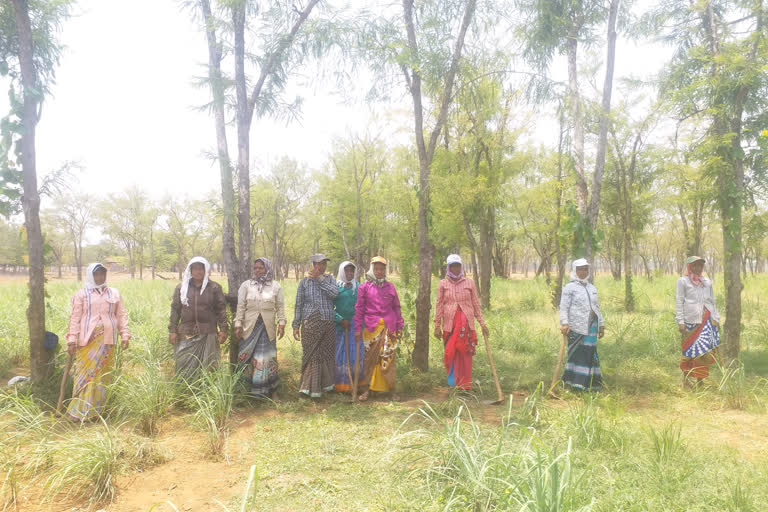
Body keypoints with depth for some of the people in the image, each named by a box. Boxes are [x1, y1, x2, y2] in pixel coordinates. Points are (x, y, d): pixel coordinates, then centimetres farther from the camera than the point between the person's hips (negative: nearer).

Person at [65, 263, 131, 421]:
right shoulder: (81, 294, 6)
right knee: (85, 374, -4)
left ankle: (95, 411, 13)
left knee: (102, 375, 4)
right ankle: (78, 411, 4)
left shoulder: (114, 293, 15)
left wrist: (125, 335, 2)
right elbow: (75, 318, 1)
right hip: (87, 341, -2)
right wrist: (71, 340, -6)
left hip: (107, 342, 3)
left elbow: (121, 316, 12)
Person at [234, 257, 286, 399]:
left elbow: (280, 307, 5)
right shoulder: (246, 285, 5)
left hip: (268, 328, 0)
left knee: (268, 358, 1)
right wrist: (238, 324, -3)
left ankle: (272, 390, 10)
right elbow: (241, 306, 3)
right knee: (249, 357, 3)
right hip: (249, 327, 0)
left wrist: (282, 323, -3)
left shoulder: (275, 286, 5)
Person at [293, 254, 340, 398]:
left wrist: (320, 278, -11)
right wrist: (296, 326, 1)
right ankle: (310, 387, 10)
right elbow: (298, 305, 4)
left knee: (326, 354, 8)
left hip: (328, 324, 2)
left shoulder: (329, 279, 7)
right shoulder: (304, 282, 3)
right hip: (310, 324, -2)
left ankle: (325, 385, 22)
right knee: (311, 355, 0)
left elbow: (334, 293, -14)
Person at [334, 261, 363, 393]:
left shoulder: (358, 287, 7)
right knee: (340, 353, 1)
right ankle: (340, 384, 9)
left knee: (356, 353, 3)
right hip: (340, 326, -2)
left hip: (355, 326, 2)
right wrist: (340, 320, -12)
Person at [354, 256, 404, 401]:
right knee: (370, 358, 2)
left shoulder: (390, 286, 11)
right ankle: (367, 389, 12)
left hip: (388, 328, 2)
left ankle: (391, 389, 10)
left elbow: (396, 307, 15)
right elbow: (359, 309, 4)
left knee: (388, 358, 2)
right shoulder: (364, 287, 4)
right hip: (371, 328, -1)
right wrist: (358, 329, 0)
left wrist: (399, 326, 12)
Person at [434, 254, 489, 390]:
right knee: (450, 352, -2)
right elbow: (439, 306, 6)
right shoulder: (443, 284, 6)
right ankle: (453, 382, 12)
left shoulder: (469, 283, 8)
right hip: (449, 324, 0)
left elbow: (476, 304, 10)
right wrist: (437, 326, 2)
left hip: (467, 323, 1)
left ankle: (465, 384, 13)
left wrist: (482, 323, 6)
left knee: (466, 354, 1)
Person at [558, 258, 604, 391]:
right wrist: (564, 323, -20)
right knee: (577, 353, -6)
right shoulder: (569, 287, -1)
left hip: (591, 326, 6)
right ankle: (573, 381, 2)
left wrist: (601, 325, 20)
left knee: (590, 353, 6)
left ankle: (589, 383, 15)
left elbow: (597, 308, 24)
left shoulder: (592, 288, 20)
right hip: (576, 327, -6)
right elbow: (564, 307, -9)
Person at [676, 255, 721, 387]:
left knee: (705, 350, -3)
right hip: (691, 320, -4)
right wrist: (680, 321, -7)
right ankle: (686, 380, 7)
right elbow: (679, 301, 0)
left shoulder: (707, 282, 20)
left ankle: (700, 380, 6)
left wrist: (716, 319, 15)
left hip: (707, 320, 4)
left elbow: (712, 301, 23)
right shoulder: (682, 281, 6)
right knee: (689, 349, -3)